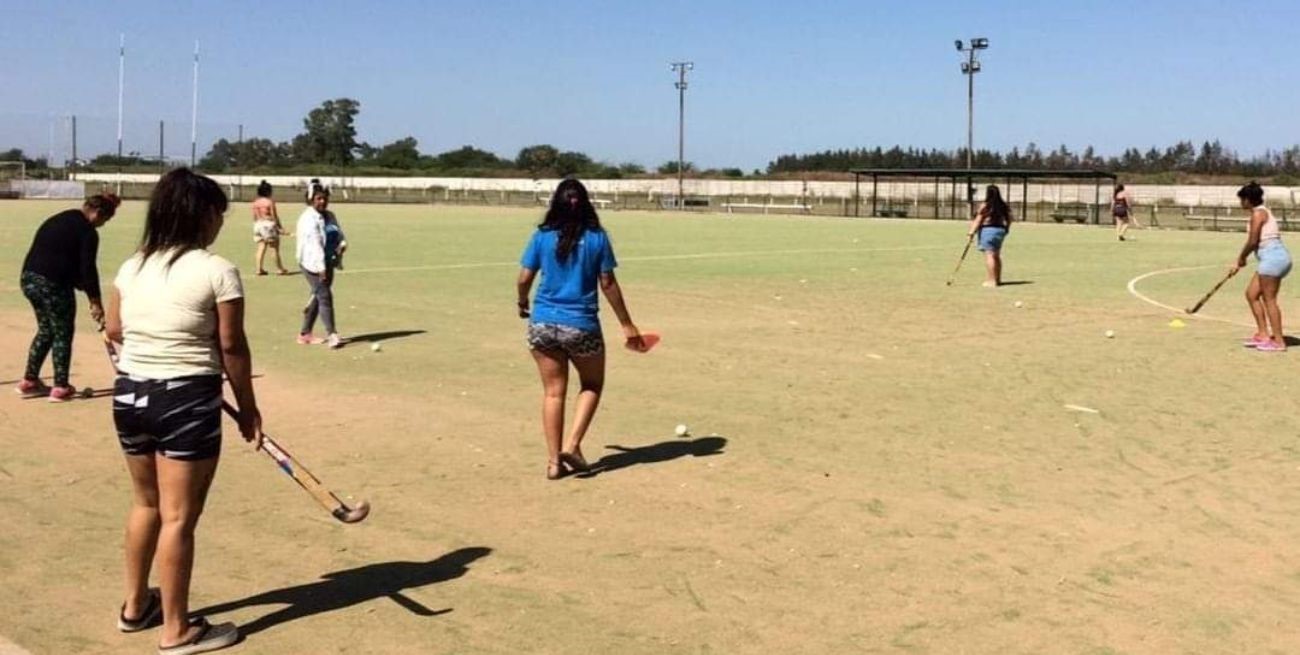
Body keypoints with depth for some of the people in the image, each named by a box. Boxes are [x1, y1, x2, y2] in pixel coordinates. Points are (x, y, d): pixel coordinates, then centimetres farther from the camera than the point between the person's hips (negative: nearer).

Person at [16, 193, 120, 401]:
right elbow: (88, 269, -13)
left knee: (45, 330, 22)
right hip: (53, 284, -8)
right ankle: (61, 388, 10)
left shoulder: (58, 220, 17)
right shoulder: (87, 232, -9)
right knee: (63, 334, 6)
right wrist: (95, 301, -6)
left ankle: (29, 381, 26)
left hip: (29, 278, 8)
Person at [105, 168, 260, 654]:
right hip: (186, 399, -7)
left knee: (146, 503, 23)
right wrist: (247, 406, 0)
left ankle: (135, 605, 36)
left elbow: (114, 330, 15)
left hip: (129, 393, 7)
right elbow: (231, 346, -10)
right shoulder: (217, 271, -12)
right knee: (178, 517, 2)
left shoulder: (131, 267, 6)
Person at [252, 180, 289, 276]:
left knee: (261, 248, 7)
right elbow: (274, 216, -13)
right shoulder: (270, 202, -13)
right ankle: (281, 269, 9)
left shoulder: (255, 203, 5)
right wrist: (280, 227, -6)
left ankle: (259, 269, 3)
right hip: (269, 224, -6)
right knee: (275, 249, 2)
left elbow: (254, 217, 9)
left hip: (259, 225, 6)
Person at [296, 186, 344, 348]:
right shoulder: (309, 219, -13)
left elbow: (339, 233, 15)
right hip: (313, 263, -8)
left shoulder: (330, 216, 13)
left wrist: (342, 244, -9)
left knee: (318, 297, 12)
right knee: (324, 296, -11)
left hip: (328, 262, 8)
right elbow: (315, 244, -20)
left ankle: (305, 334, 22)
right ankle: (331, 335, -10)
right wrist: (321, 268, -26)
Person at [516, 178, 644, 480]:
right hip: (581, 326, -1)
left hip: (543, 324, 2)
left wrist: (523, 303, 21)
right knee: (592, 386, 19)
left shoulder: (542, 236, -1)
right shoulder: (597, 238, -4)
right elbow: (608, 284, -2)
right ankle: (572, 445, 4)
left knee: (553, 392, 11)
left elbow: (523, 279, 0)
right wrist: (627, 325, 5)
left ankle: (554, 460, 12)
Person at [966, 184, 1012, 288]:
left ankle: (992, 280, -9)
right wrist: (1006, 230, 26)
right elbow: (1008, 219, 13)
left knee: (989, 255, -6)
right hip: (1000, 230, 7)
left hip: (987, 230, -7)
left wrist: (971, 232, -13)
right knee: (997, 256, 16)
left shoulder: (985, 206, -10)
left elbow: (978, 220, -13)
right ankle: (998, 279, 21)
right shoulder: (1004, 206, 8)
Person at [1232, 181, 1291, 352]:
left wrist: (1241, 259, 0)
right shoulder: (1261, 212, 19)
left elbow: (1252, 242, -15)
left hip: (1272, 257, -10)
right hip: (1274, 258, 10)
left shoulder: (1258, 213, -11)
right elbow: (1256, 242, 21)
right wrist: (1239, 262, 19)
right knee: (1251, 294, 14)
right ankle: (1263, 335, 16)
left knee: (1269, 300, -6)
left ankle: (1279, 341, -4)